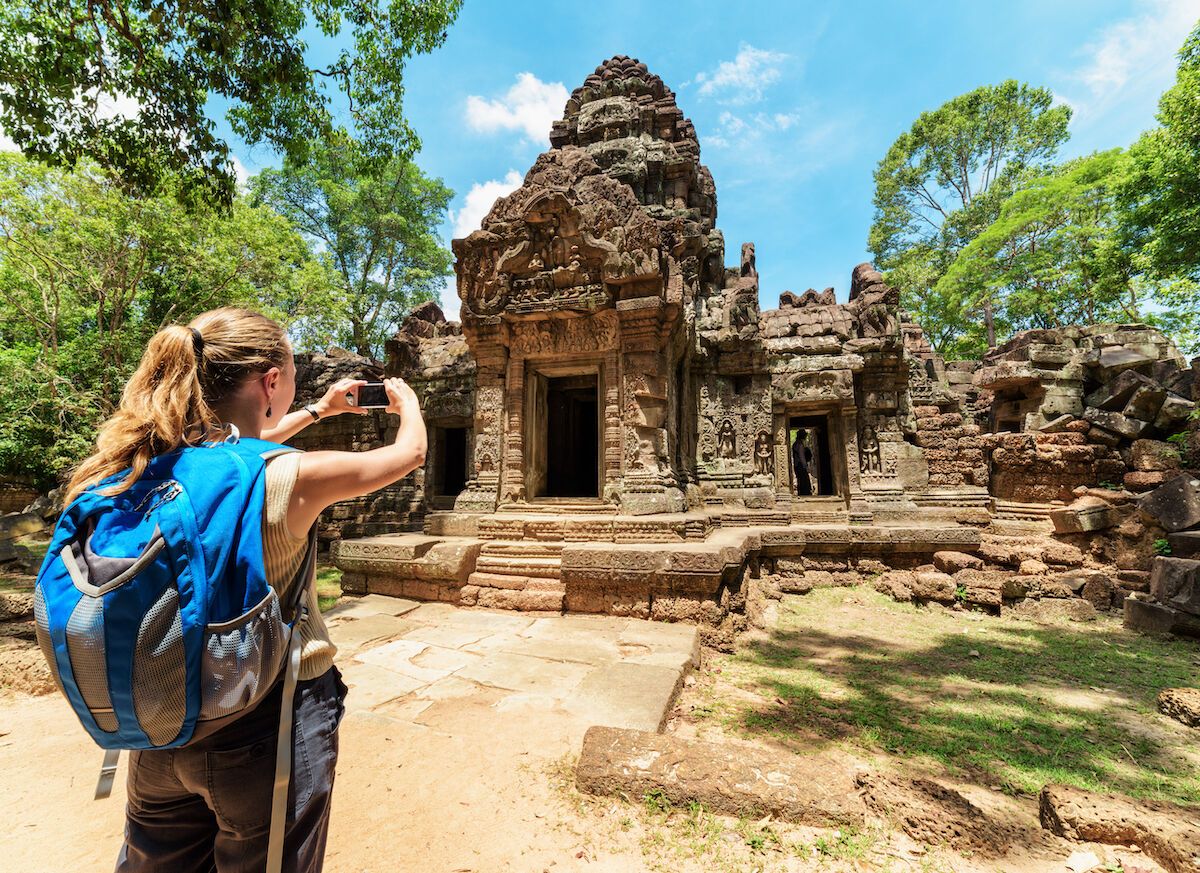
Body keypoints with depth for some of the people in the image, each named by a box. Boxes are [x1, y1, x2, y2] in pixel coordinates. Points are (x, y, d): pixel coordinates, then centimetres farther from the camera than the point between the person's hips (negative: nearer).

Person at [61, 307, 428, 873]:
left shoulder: (157, 467, -6)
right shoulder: (293, 478, -24)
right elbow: (409, 454, -8)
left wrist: (320, 410, 28)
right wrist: (406, 401, 13)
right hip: (269, 723, -6)